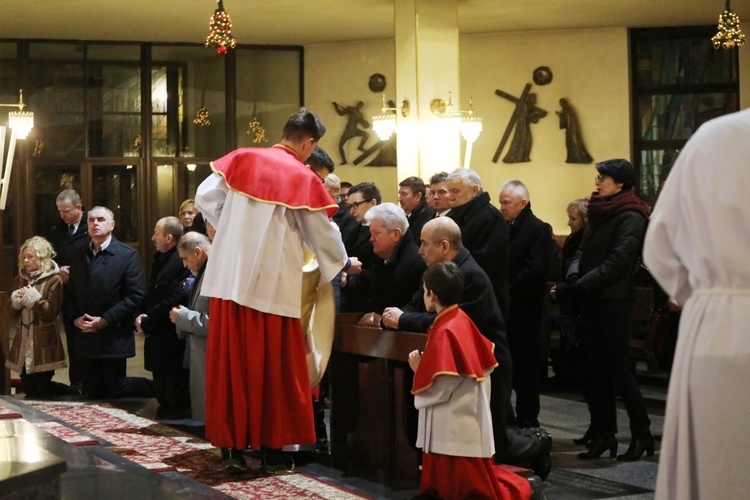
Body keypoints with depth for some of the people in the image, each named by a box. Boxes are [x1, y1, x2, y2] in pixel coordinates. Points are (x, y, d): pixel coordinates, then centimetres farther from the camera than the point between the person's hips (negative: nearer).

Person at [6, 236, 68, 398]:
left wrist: (33, 297, -20)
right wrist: (16, 300, -6)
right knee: (28, 388, 7)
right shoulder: (21, 279, 11)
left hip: (43, 340, -6)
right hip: (24, 338, 6)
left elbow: (51, 312, -14)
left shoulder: (54, 280, -9)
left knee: (42, 389, -4)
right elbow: (16, 312, 14)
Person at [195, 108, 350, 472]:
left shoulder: (241, 160, 5)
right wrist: (342, 263, 21)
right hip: (271, 285, -4)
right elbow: (323, 234, 2)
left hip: (229, 277, 4)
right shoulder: (303, 179, -6)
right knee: (273, 366, 6)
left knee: (231, 361, 8)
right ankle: (271, 447, 10)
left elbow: (205, 199, 6)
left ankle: (232, 444, 13)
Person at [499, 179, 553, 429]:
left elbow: (536, 270, -20)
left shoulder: (538, 230, -10)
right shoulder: (504, 228, 14)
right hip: (503, 309, 7)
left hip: (525, 312, -7)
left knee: (525, 369, 1)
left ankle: (527, 422, 9)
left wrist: (507, 291, -16)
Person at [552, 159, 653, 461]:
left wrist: (575, 288, -20)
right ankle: (603, 434, 14)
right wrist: (569, 283, -3)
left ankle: (641, 433, 6)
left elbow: (616, 263, -18)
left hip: (614, 301, -8)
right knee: (596, 369, 8)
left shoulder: (630, 217, -10)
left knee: (618, 370, -4)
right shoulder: (600, 213, 15)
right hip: (591, 301, 8)